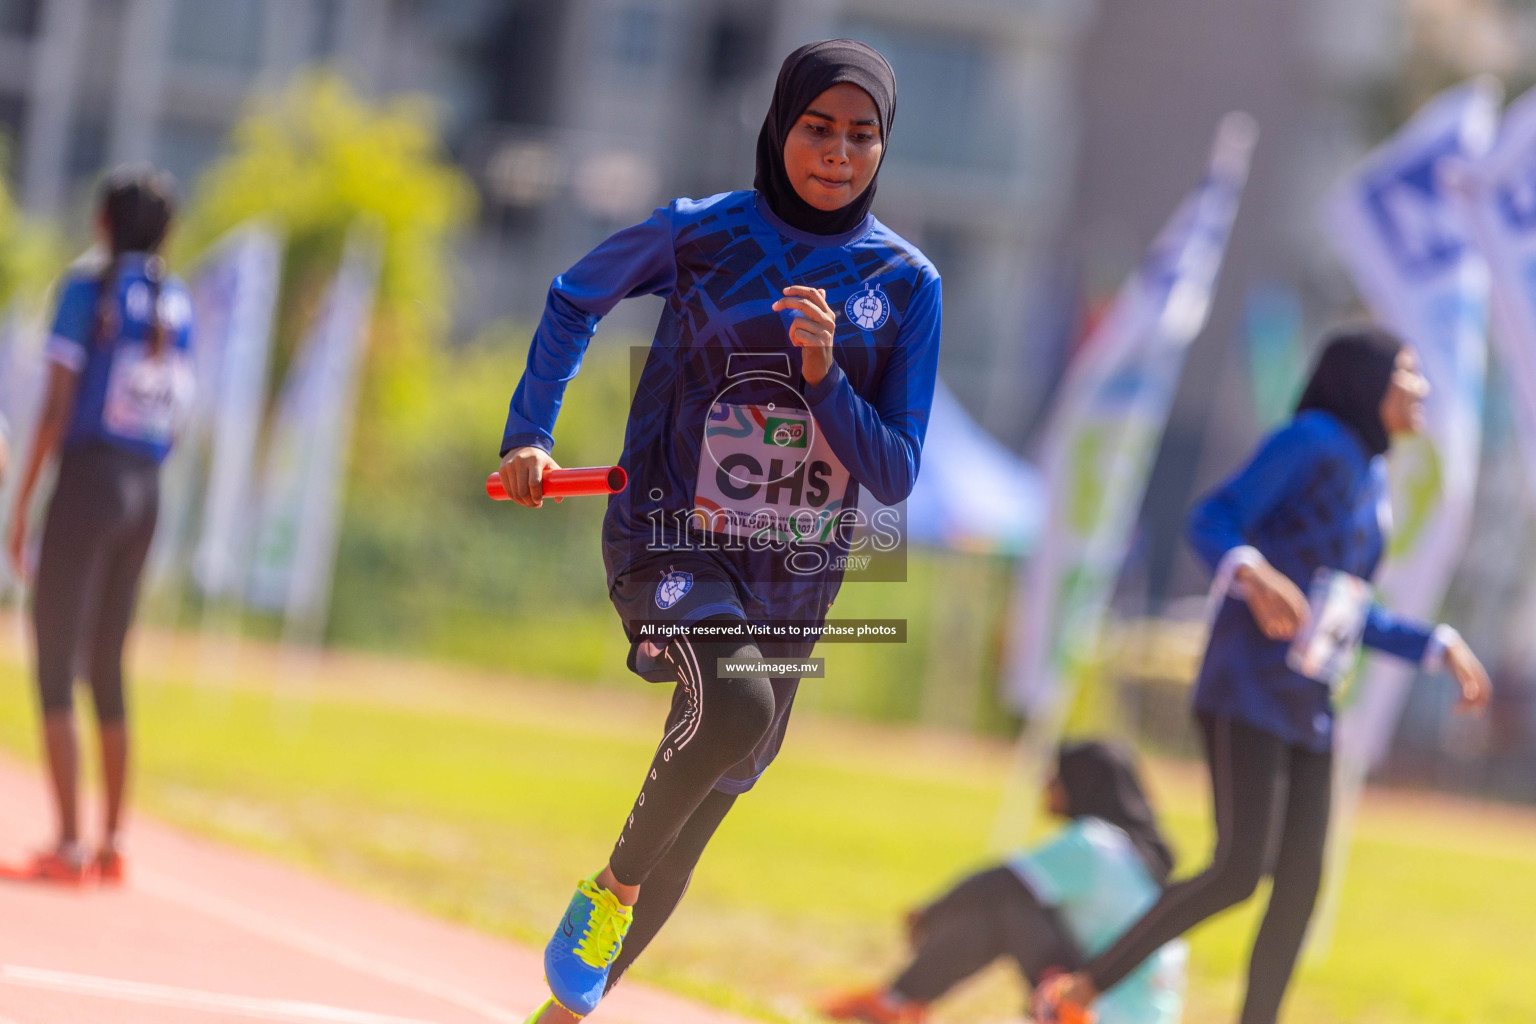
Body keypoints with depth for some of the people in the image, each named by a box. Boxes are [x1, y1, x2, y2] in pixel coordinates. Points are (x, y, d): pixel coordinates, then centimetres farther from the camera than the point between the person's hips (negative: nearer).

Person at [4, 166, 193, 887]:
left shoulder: (87, 291, -7)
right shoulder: (178, 305, 10)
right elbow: (175, 410, 10)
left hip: (87, 478, -6)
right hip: (147, 489, 6)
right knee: (108, 666, 14)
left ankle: (68, 846, -11)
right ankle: (112, 845, 14)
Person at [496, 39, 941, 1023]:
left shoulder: (906, 282, -3)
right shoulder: (698, 232, -7)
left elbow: (893, 476, -5)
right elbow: (576, 299, 13)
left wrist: (824, 378, -21)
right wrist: (530, 433, 5)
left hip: (795, 575, 4)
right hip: (671, 542, -3)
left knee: (704, 807, 12)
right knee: (733, 705, -34)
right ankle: (611, 888, -10)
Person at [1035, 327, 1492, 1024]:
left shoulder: (1372, 478, 18)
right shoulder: (1313, 439, -7)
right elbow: (1210, 522, -16)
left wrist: (1439, 647, 19)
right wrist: (1254, 572, -35)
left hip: (1310, 704, 9)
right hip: (1251, 687, -9)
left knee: (1300, 883, 3)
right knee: (1239, 869, -17)